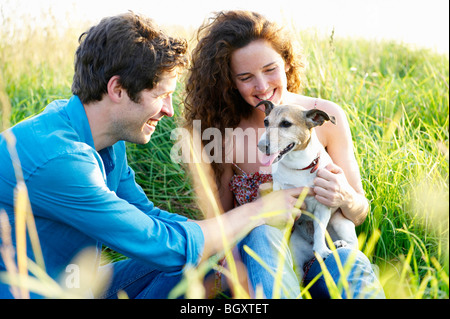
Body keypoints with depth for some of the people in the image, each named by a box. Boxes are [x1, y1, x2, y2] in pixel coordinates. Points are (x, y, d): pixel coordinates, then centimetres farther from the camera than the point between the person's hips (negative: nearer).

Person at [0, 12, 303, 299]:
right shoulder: (56, 159, -30)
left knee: (203, 262, 4)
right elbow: (165, 247, -26)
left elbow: (146, 216, 6)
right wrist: (257, 212, -14)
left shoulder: (109, 141, -2)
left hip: (75, 282, 9)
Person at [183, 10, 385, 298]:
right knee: (263, 232, -34)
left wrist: (347, 200, -21)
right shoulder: (228, 134, -5)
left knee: (361, 281, -34)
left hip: (323, 249, 0)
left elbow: (359, 214, 4)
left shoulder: (326, 116, -3)